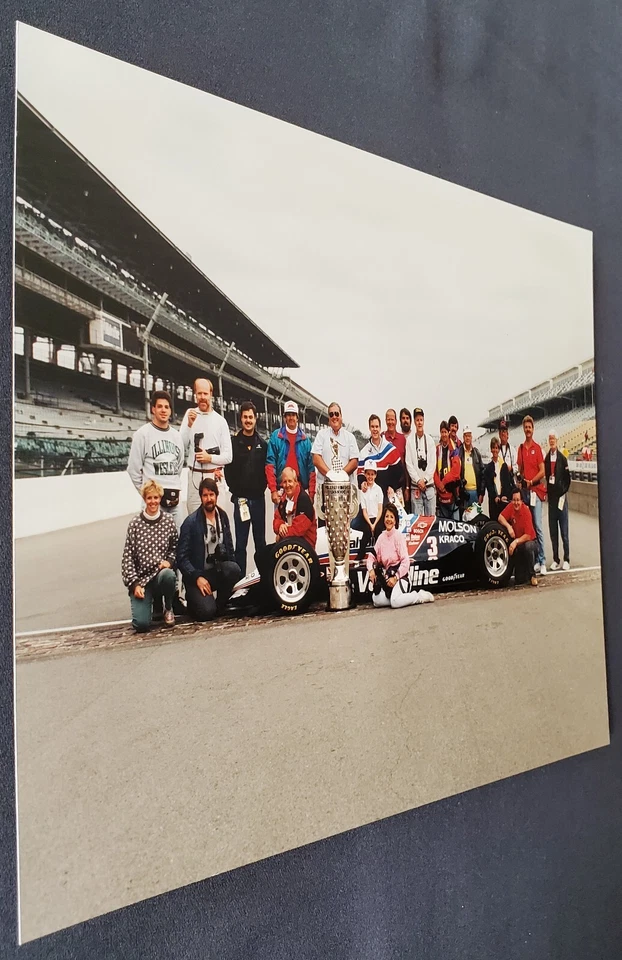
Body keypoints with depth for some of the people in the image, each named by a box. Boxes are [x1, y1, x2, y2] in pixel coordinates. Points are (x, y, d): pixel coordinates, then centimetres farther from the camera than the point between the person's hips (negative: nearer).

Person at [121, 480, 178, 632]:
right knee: (141, 624, -19)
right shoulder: (135, 523, -2)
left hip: (161, 573, 1)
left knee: (168, 574, -37)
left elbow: (175, 548, 10)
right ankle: (149, 602, 20)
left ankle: (168, 609, -3)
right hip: (141, 578, -1)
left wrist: (169, 561, -11)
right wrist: (135, 584, -9)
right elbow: (127, 556, -2)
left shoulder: (169, 521, 1)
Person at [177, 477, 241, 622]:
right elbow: (182, 557, -12)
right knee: (206, 612, -25)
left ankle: (219, 605, -4)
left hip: (218, 570, 4)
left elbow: (228, 547, 10)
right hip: (197, 575, -4)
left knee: (234, 569, -29)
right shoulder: (191, 522, -11)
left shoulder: (222, 516, 4)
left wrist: (231, 568, -5)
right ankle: (193, 598, 12)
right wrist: (197, 577, -21)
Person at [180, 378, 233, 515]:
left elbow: (228, 456, 2)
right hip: (194, 476, 1)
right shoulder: (190, 414, 3)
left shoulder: (220, 420, 2)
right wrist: (189, 425, -13)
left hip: (214, 476, 0)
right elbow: (181, 447, -3)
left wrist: (210, 458, -13)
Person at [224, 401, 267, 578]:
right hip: (240, 498, -2)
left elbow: (267, 469, 7)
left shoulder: (262, 444, 8)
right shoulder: (234, 443, 3)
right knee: (240, 543, 2)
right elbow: (228, 470, 0)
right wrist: (236, 490, -5)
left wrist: (262, 488, -2)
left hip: (258, 498, 2)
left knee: (260, 541, 10)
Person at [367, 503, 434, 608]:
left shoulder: (399, 536, -9)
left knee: (395, 602, -27)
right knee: (376, 601, -14)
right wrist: (371, 570, -9)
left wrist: (396, 577, -20)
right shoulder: (381, 537, 7)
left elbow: (406, 561, -14)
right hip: (387, 575, 6)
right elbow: (372, 556, 10)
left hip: (400, 574, -5)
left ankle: (421, 596, -5)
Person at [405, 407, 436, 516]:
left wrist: (425, 480, -8)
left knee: (431, 516, 4)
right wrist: (418, 480, -11)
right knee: (417, 518, 0)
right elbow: (409, 464, -3)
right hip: (415, 486, -2)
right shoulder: (410, 440, 1)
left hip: (429, 485, 2)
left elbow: (432, 463, 2)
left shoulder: (430, 440, 7)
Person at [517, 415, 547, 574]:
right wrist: (522, 479, 0)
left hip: (536, 489, -5)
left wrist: (531, 481, -13)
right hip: (524, 490, 5)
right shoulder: (520, 448, 12)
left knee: (538, 526, -8)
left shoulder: (537, 448, -2)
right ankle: (534, 560, 12)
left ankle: (542, 562, -5)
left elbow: (542, 471, -5)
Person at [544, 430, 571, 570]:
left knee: (564, 531, 0)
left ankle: (566, 560, 9)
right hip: (551, 497, 4)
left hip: (561, 497, -4)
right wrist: (547, 493, 1)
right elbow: (546, 477, 10)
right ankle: (555, 560, 15)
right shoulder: (546, 459, 7)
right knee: (553, 531, 7)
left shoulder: (562, 458, -4)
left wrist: (563, 494, -8)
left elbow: (567, 479, -4)